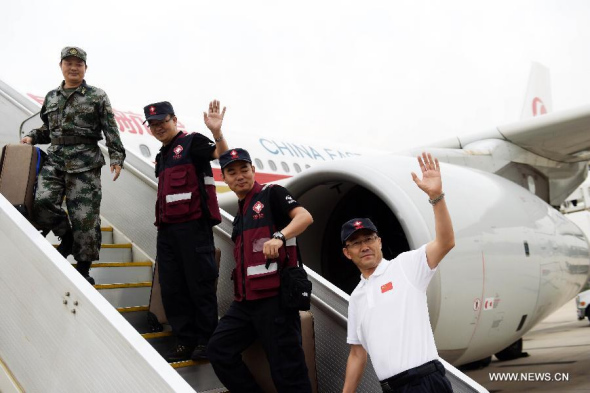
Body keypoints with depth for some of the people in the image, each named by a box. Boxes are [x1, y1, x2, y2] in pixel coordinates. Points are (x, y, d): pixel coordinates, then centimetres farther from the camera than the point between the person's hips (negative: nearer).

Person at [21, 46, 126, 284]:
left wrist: (117, 157, -10)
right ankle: (67, 236, 11)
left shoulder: (97, 97, 5)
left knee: (86, 217, -5)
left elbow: (110, 131, -1)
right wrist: (31, 137, 8)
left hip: (85, 164, -4)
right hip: (54, 160, 4)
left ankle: (83, 269, 10)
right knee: (41, 203, -19)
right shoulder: (51, 97, 18)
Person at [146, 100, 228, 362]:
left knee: (200, 284, -4)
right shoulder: (162, 156, 23)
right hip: (167, 230, 8)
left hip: (193, 226, -8)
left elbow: (221, 156, -19)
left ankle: (206, 341, 6)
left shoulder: (192, 142, 0)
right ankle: (185, 341, 16)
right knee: (171, 288, 7)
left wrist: (217, 133, -37)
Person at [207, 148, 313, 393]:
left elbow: (304, 216, -19)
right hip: (245, 300, 8)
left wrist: (279, 237, -35)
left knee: (287, 369, -6)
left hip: (275, 296, -8)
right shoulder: (240, 214, 21)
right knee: (219, 351, 7)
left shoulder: (271, 194, -1)